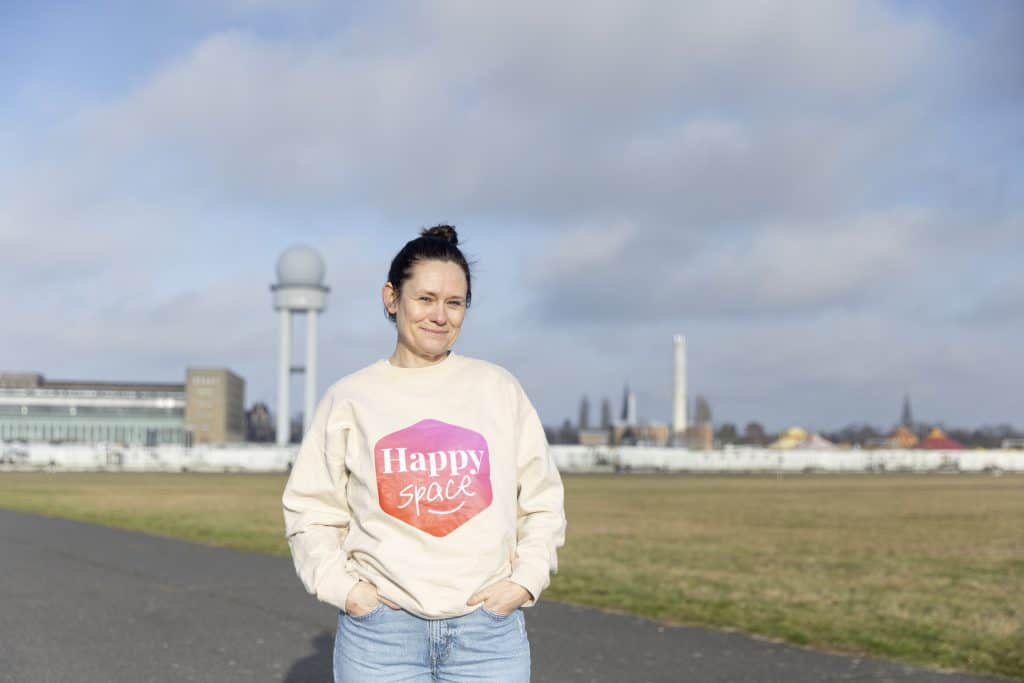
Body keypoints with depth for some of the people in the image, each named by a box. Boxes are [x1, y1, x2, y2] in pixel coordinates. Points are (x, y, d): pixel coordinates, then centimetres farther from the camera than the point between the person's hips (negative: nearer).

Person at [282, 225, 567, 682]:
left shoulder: (499, 389, 5)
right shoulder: (349, 398, 4)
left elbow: (541, 500, 9)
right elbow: (312, 509, 7)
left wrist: (526, 579, -2)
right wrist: (340, 585, -5)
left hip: (490, 629, 1)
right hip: (381, 633, 0)